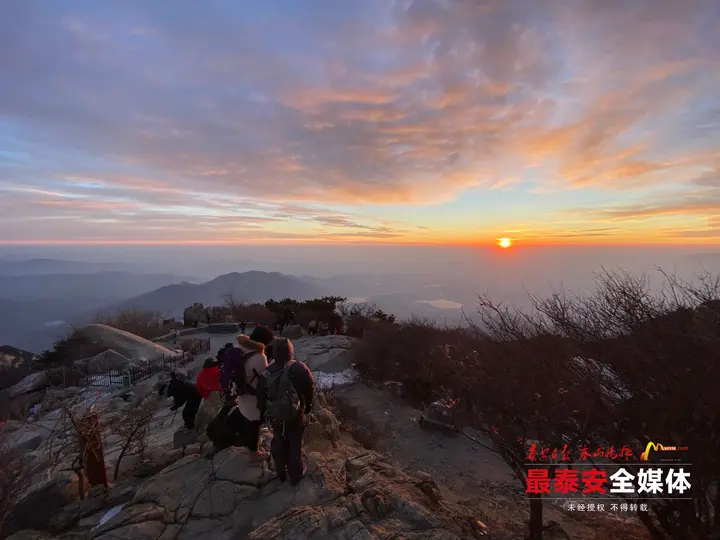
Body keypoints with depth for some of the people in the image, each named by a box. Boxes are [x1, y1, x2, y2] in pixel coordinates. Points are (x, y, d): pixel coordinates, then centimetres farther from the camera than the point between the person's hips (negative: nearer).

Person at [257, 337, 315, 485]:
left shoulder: (267, 373, -14)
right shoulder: (299, 368, -23)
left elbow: (261, 397, -4)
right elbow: (310, 389, -14)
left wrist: (265, 412, 13)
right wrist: (308, 406, 5)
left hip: (275, 416, 3)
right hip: (295, 416, -3)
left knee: (278, 443, 24)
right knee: (295, 445, 16)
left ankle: (281, 473, 42)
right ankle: (295, 476, 33)